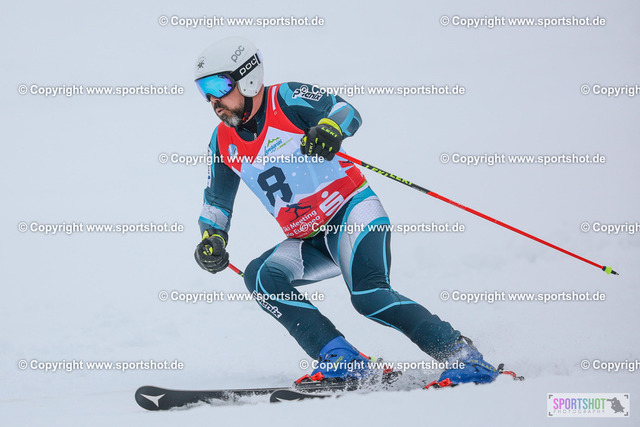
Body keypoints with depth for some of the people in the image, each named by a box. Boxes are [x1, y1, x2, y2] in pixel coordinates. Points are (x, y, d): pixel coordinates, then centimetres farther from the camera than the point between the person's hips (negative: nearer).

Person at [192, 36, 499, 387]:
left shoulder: (286, 99, -10)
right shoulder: (223, 142, 6)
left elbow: (344, 111, -21)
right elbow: (216, 201, 19)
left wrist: (330, 128, -44)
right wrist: (212, 238, 0)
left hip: (352, 213, -7)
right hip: (308, 241, 7)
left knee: (368, 295, -28)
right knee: (260, 276, -19)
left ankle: (461, 355, -20)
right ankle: (340, 359, -21)